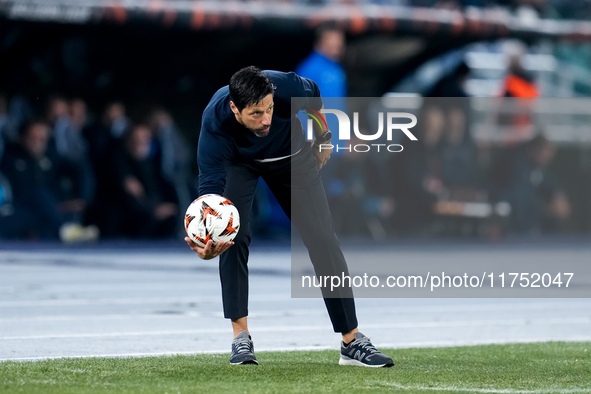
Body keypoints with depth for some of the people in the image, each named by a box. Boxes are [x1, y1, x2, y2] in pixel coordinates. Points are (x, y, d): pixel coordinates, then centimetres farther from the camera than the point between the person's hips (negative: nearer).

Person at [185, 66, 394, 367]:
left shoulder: (287, 88, -39)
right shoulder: (214, 123, -41)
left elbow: (313, 94, -13)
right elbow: (211, 183, -42)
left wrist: (322, 139, 2)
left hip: (291, 156, 1)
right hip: (238, 160, -1)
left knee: (323, 239, -5)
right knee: (234, 235, -21)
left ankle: (353, 343, 1)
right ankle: (241, 338, -10)